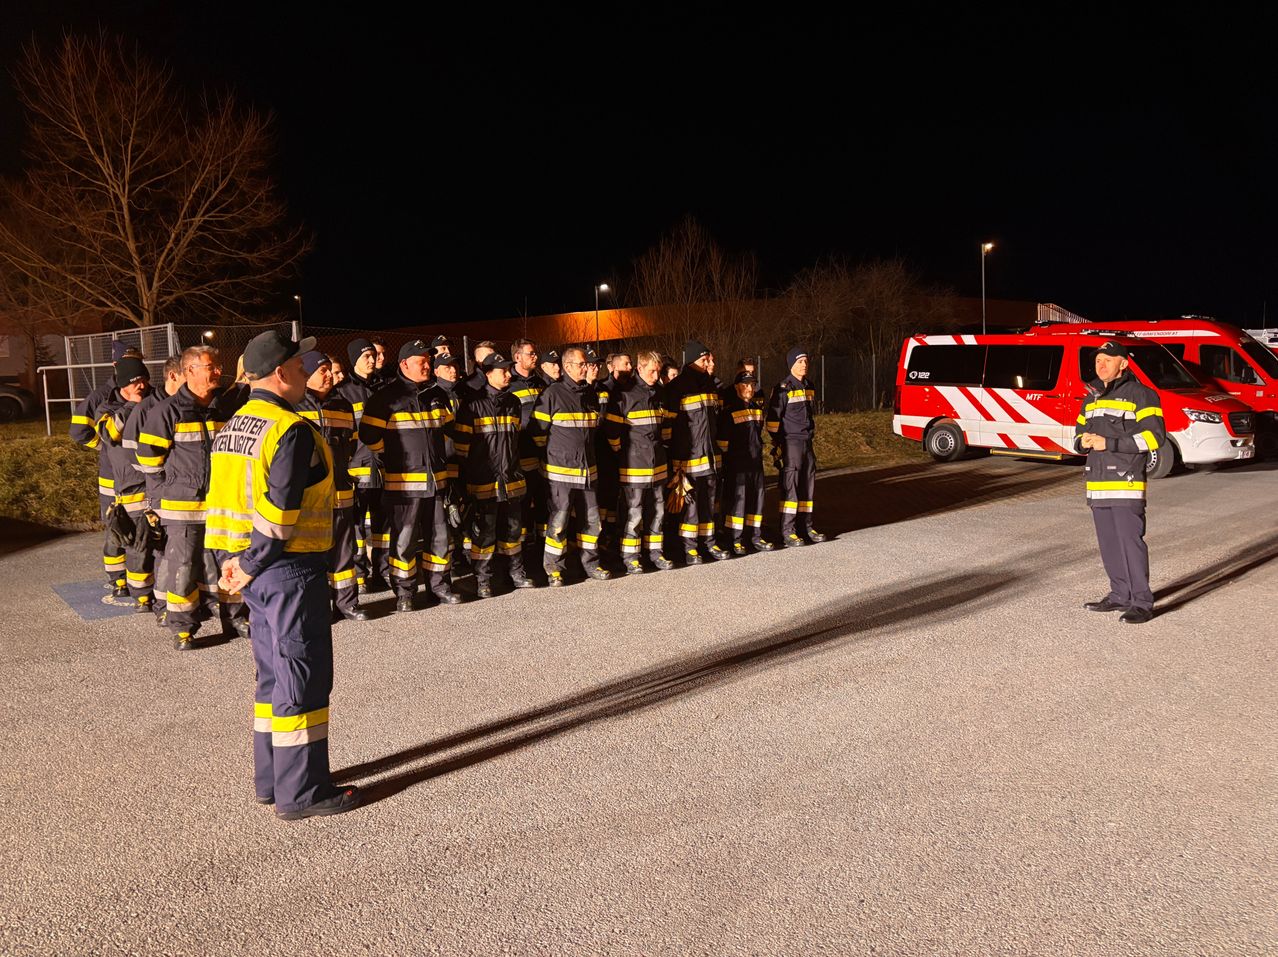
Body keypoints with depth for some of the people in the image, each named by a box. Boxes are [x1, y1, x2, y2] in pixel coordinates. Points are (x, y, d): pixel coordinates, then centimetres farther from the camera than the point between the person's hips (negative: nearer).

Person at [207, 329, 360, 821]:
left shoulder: (231, 428, 13)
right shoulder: (292, 430, -17)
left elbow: (223, 498, 12)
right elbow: (279, 511, -22)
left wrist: (232, 560, 9)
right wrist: (250, 567, -14)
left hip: (257, 568, 9)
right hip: (291, 567, -9)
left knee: (274, 673, 18)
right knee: (303, 675, 0)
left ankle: (270, 780, 28)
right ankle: (301, 792, 9)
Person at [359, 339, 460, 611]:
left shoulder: (438, 395, 11)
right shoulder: (388, 397, -8)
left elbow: (448, 427, 25)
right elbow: (368, 434, -8)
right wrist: (394, 456, -1)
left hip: (436, 479, 6)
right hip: (403, 481, -6)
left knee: (440, 535, 11)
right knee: (404, 539, 1)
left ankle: (439, 584, 25)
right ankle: (404, 592, 12)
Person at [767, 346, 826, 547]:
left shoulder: (808, 387, 15)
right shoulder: (783, 388, -10)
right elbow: (773, 418, -10)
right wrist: (776, 443, -10)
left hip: (806, 441, 8)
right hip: (791, 442, -8)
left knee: (808, 483, 10)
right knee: (790, 486, -8)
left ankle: (805, 527, 18)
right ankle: (787, 532, -6)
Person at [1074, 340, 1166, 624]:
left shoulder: (1140, 394, -4)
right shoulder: (1091, 398, 19)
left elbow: (1154, 436, -13)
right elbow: (1079, 433, 24)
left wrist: (1109, 443, -17)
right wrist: (1083, 442, -1)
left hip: (1126, 484, -7)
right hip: (1097, 484, 7)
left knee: (1130, 541, -9)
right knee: (1108, 544, 11)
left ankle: (1142, 602, -3)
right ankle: (1120, 595, 22)